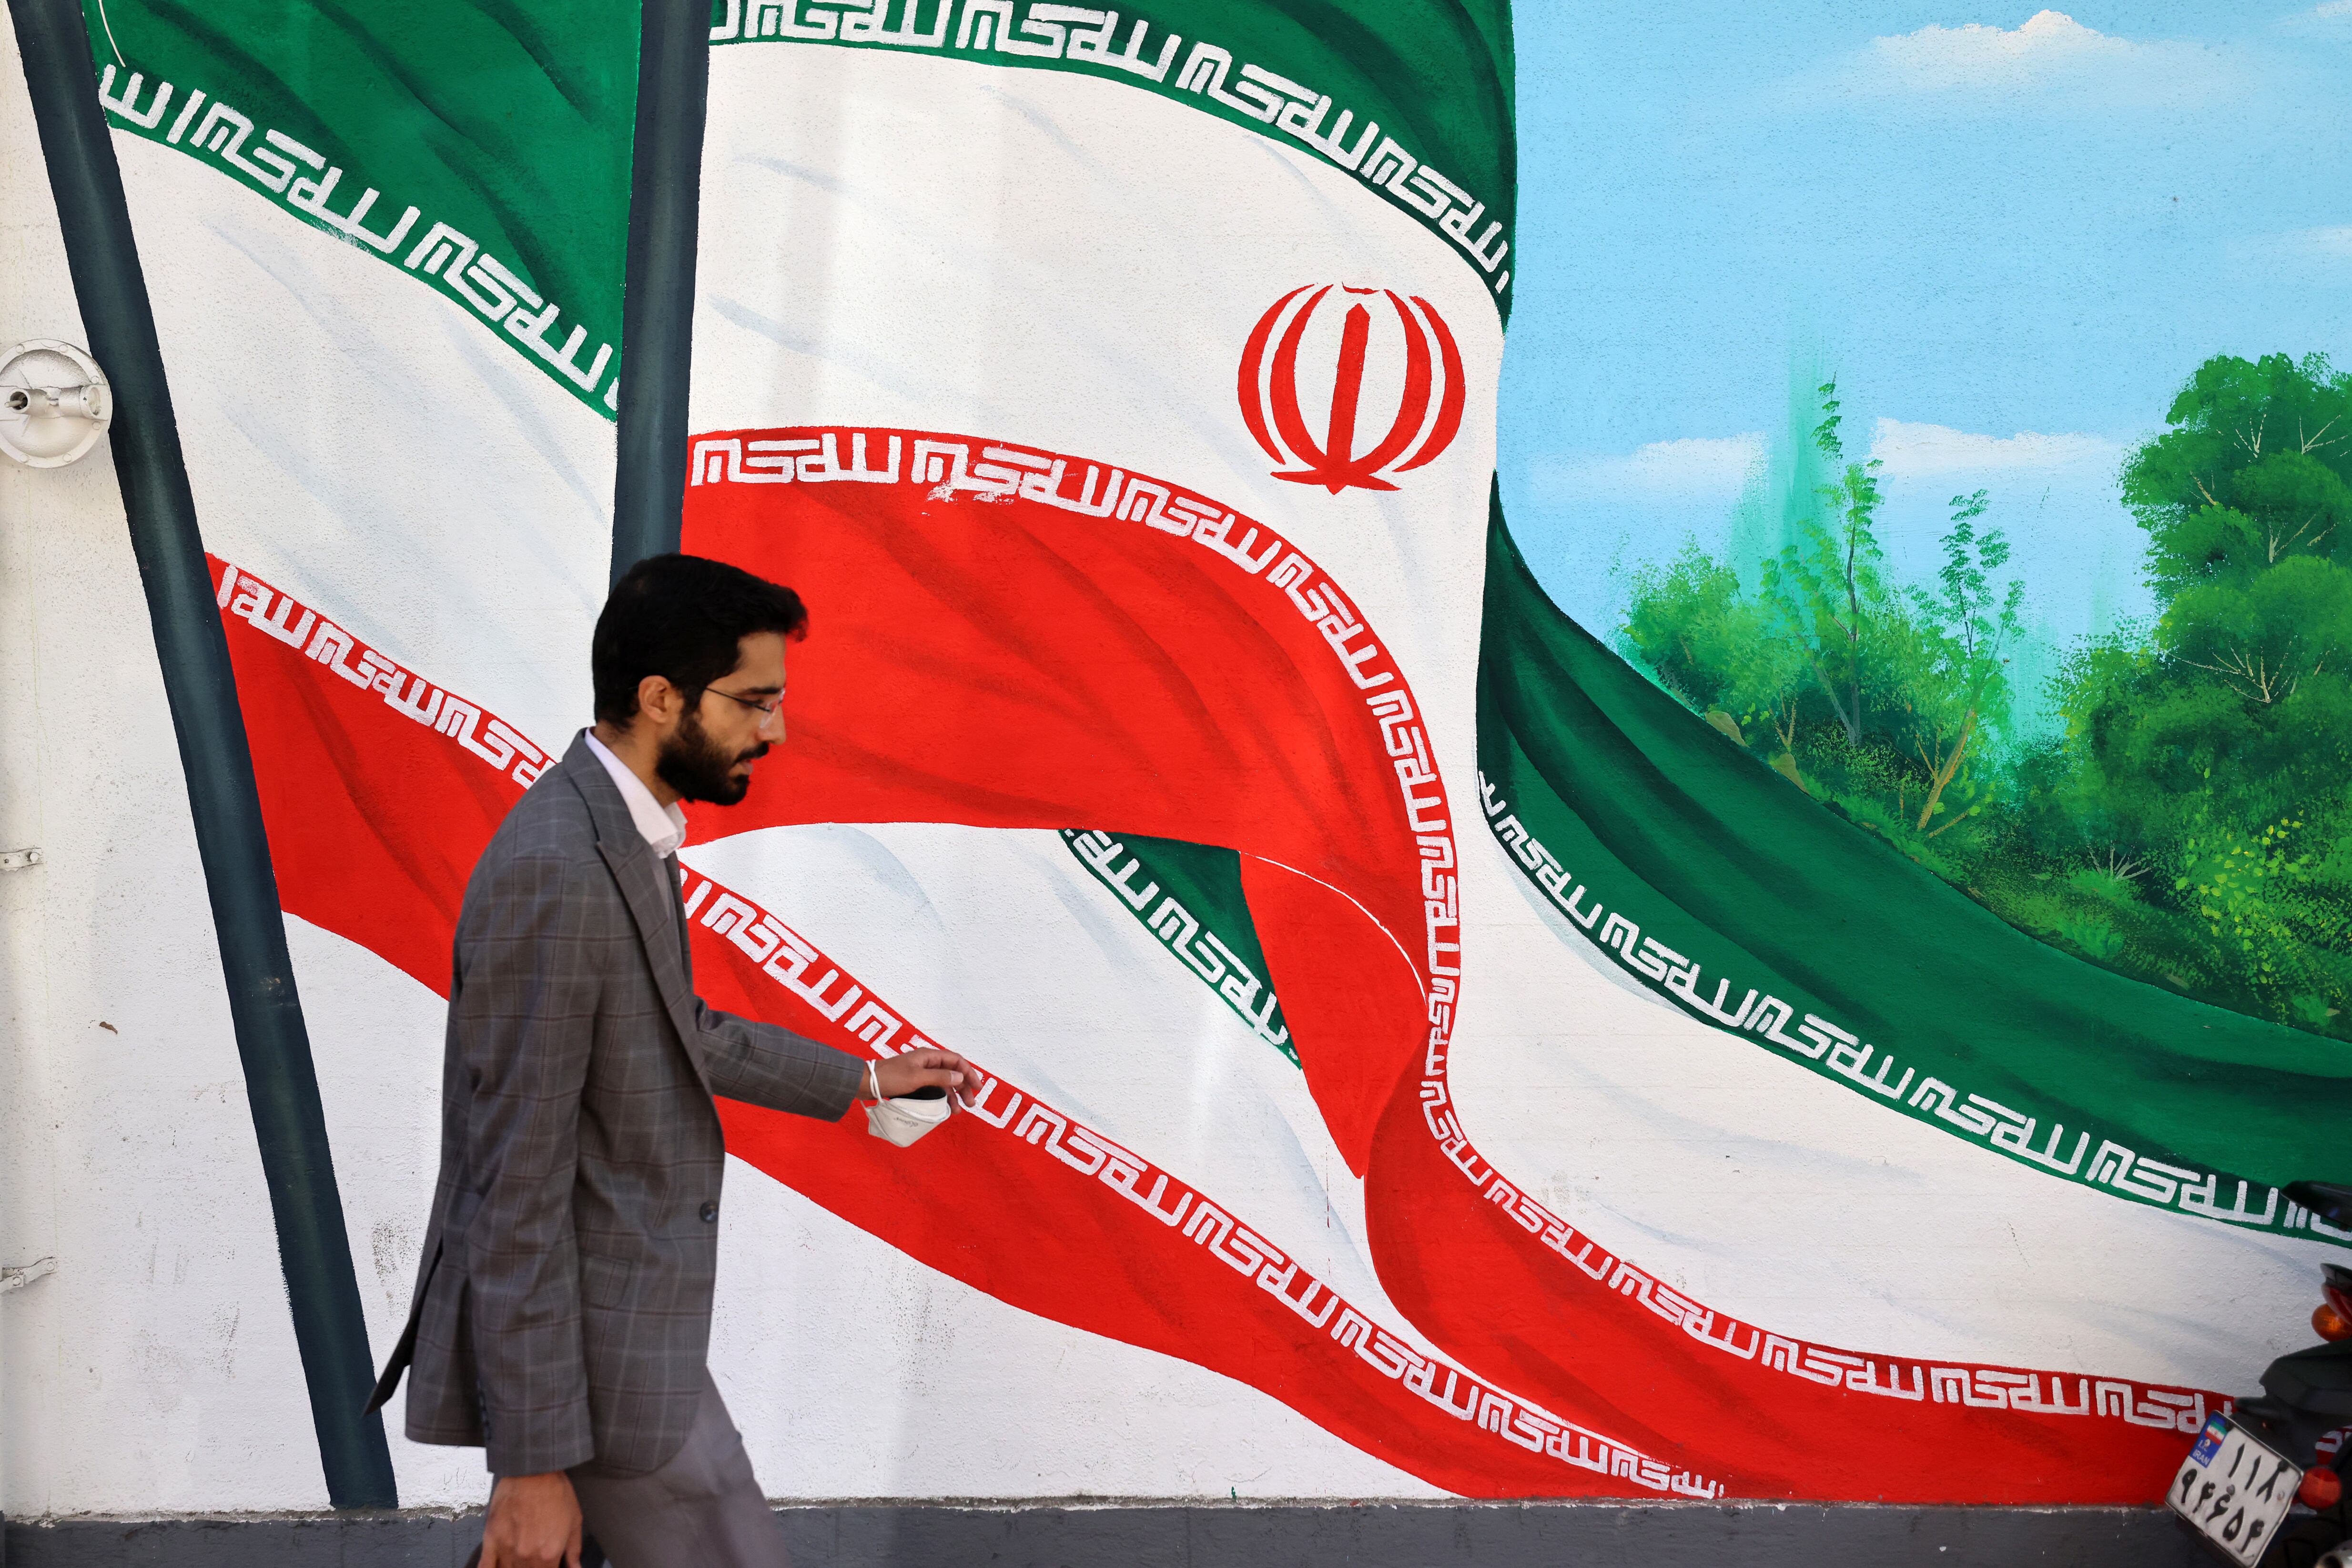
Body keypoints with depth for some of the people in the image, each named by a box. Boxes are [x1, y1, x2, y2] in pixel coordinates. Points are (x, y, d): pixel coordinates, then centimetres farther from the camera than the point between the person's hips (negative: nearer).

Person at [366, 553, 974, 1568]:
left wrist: (863, 1079, 33)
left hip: (620, 1306, 10)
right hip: (594, 1353, -10)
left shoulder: (619, 834, 6)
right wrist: (534, 1462, -22)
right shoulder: (555, 877, -25)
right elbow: (518, 1186, -24)